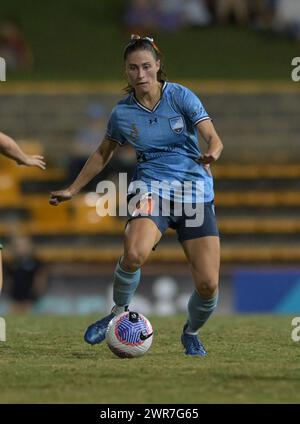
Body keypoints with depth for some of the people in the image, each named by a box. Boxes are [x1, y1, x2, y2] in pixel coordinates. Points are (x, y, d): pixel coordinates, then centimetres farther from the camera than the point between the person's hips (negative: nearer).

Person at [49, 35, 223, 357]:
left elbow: (214, 139, -9)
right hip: (151, 188, 0)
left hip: (196, 193, 0)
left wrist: (211, 155, -32)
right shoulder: (122, 113, 2)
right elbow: (102, 154, 20)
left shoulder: (180, 96, -4)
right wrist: (73, 189, 21)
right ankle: (119, 313, -5)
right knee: (134, 254, -34)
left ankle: (191, 333, 23)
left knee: (208, 285, -10)